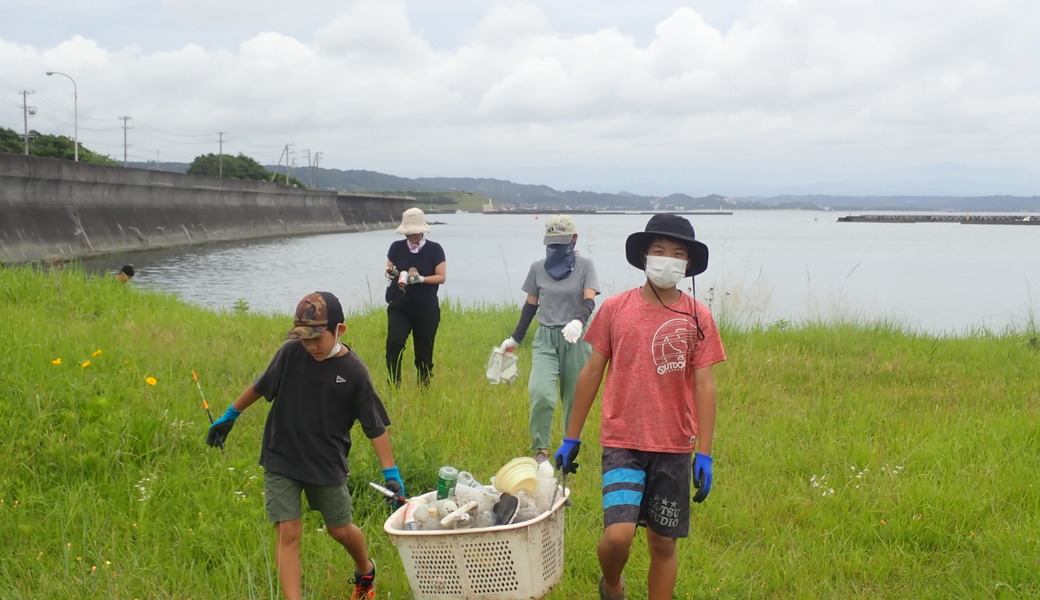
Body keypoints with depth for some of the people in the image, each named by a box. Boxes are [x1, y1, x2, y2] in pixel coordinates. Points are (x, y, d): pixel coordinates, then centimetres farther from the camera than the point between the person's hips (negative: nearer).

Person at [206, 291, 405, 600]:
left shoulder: (354, 372, -13)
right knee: (287, 533, -7)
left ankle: (365, 570, 46)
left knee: (340, 530, 15)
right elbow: (260, 387, 6)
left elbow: (375, 427, -8)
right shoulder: (291, 353, -11)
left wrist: (391, 473, -10)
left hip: (328, 464, 0)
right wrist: (229, 417, 15)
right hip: (281, 460, 0)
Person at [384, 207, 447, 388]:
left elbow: (441, 277, -5)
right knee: (394, 343, -19)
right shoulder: (396, 247, 3)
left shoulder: (434, 249, -3)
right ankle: (393, 385, -12)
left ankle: (424, 387, 20)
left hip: (426, 309, -1)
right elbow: (388, 270, 9)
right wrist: (391, 272, -15)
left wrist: (420, 278, -20)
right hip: (399, 307, 1)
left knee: (424, 352, 6)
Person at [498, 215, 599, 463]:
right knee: (540, 393, -19)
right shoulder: (538, 268, 7)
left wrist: (579, 321, -33)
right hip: (545, 337, 1)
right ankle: (540, 451, -8)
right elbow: (531, 305, 15)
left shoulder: (584, 266, 0)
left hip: (575, 339, -1)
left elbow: (589, 300, -13)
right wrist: (515, 339, 16)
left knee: (574, 399, 4)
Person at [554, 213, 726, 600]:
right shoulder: (615, 308, 0)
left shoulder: (698, 318, 0)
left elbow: (704, 386, -1)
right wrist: (571, 438, 7)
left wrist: (704, 455, -6)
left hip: (674, 448, 1)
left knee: (663, 543, 7)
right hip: (622, 443, -1)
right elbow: (592, 372, 5)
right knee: (617, 534, -15)